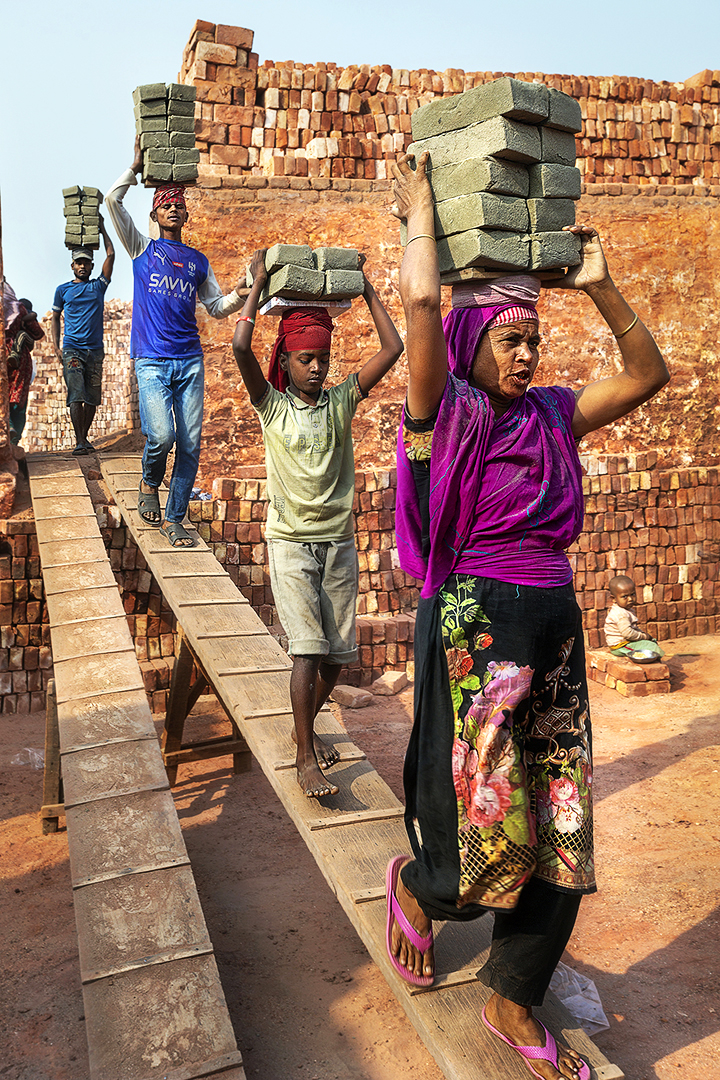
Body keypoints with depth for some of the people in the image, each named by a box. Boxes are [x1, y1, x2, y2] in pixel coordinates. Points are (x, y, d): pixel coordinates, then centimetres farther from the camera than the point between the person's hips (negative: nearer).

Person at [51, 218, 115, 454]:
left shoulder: (98, 286, 11)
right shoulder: (63, 290, 10)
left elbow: (111, 255, 6)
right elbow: (55, 318, 15)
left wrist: (102, 228, 13)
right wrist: (56, 346, 3)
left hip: (95, 349, 2)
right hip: (72, 349, -2)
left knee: (92, 398, 4)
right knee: (76, 396, -13)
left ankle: (84, 437, 17)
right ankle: (79, 442, -16)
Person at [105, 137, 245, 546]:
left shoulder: (199, 261, 18)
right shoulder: (142, 249, 12)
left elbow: (216, 308, 19)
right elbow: (113, 200, 2)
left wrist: (241, 292, 2)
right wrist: (137, 166, 5)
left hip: (190, 360, 3)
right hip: (151, 360, -3)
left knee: (190, 444, -2)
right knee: (161, 435, -20)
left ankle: (174, 518, 10)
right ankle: (149, 484, 13)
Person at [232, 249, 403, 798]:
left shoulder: (341, 401, 6)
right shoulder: (272, 406, -1)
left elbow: (393, 347, 1)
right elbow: (240, 347, -17)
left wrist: (364, 285, 6)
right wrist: (259, 284, -6)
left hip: (340, 542, 4)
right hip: (292, 544, -3)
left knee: (337, 655, 7)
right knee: (308, 650, -11)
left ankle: (306, 726, 32)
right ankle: (306, 758, 0)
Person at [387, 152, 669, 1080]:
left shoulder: (550, 415, 13)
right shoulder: (448, 414, -4)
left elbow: (648, 375, 17)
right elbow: (421, 300, -18)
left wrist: (598, 287, 12)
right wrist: (420, 218, -2)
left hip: (555, 630, 6)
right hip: (475, 627, -6)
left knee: (561, 836, 9)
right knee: (498, 834, -1)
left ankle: (512, 1005, 29)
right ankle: (414, 884, 35)